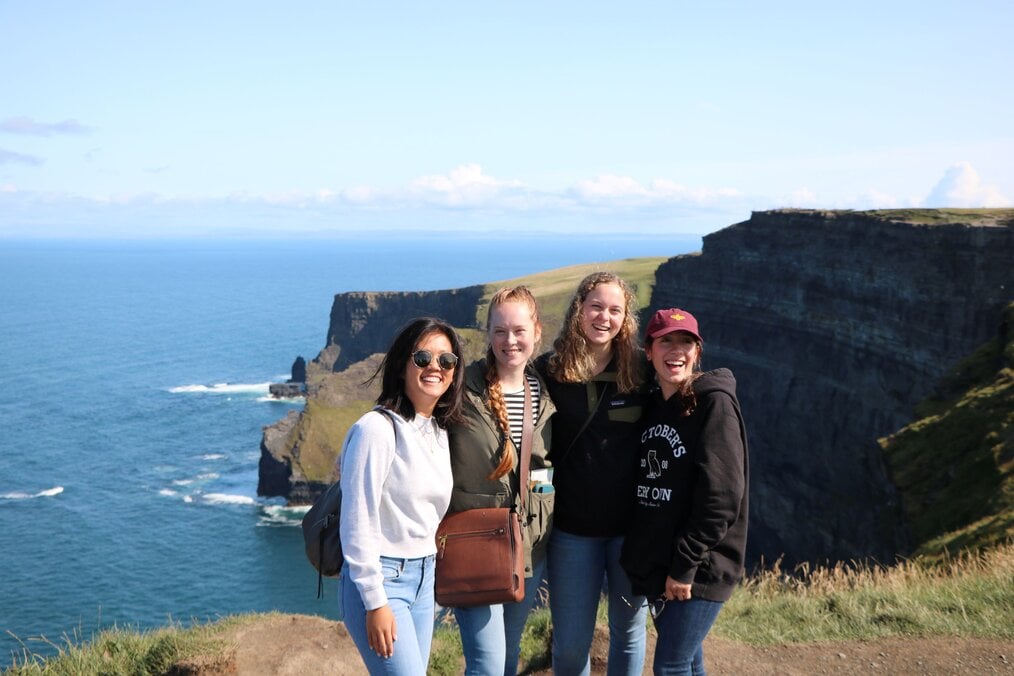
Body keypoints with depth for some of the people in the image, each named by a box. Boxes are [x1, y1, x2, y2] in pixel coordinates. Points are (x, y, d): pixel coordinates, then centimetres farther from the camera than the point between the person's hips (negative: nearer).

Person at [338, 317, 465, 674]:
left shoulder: (440, 431, 10)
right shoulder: (377, 428, -14)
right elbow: (357, 522, -16)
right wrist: (376, 603, -17)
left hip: (424, 577, 8)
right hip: (379, 578, -8)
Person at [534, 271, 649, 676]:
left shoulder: (641, 371, -4)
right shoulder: (548, 371, -5)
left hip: (632, 525, 0)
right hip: (573, 528, 0)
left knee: (629, 631, 15)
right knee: (570, 642, 7)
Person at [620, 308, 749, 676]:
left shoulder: (714, 404, -12)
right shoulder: (650, 407, 10)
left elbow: (721, 496, -18)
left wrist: (685, 564, -19)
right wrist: (640, 556, 9)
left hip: (699, 568, -7)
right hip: (655, 564, 7)